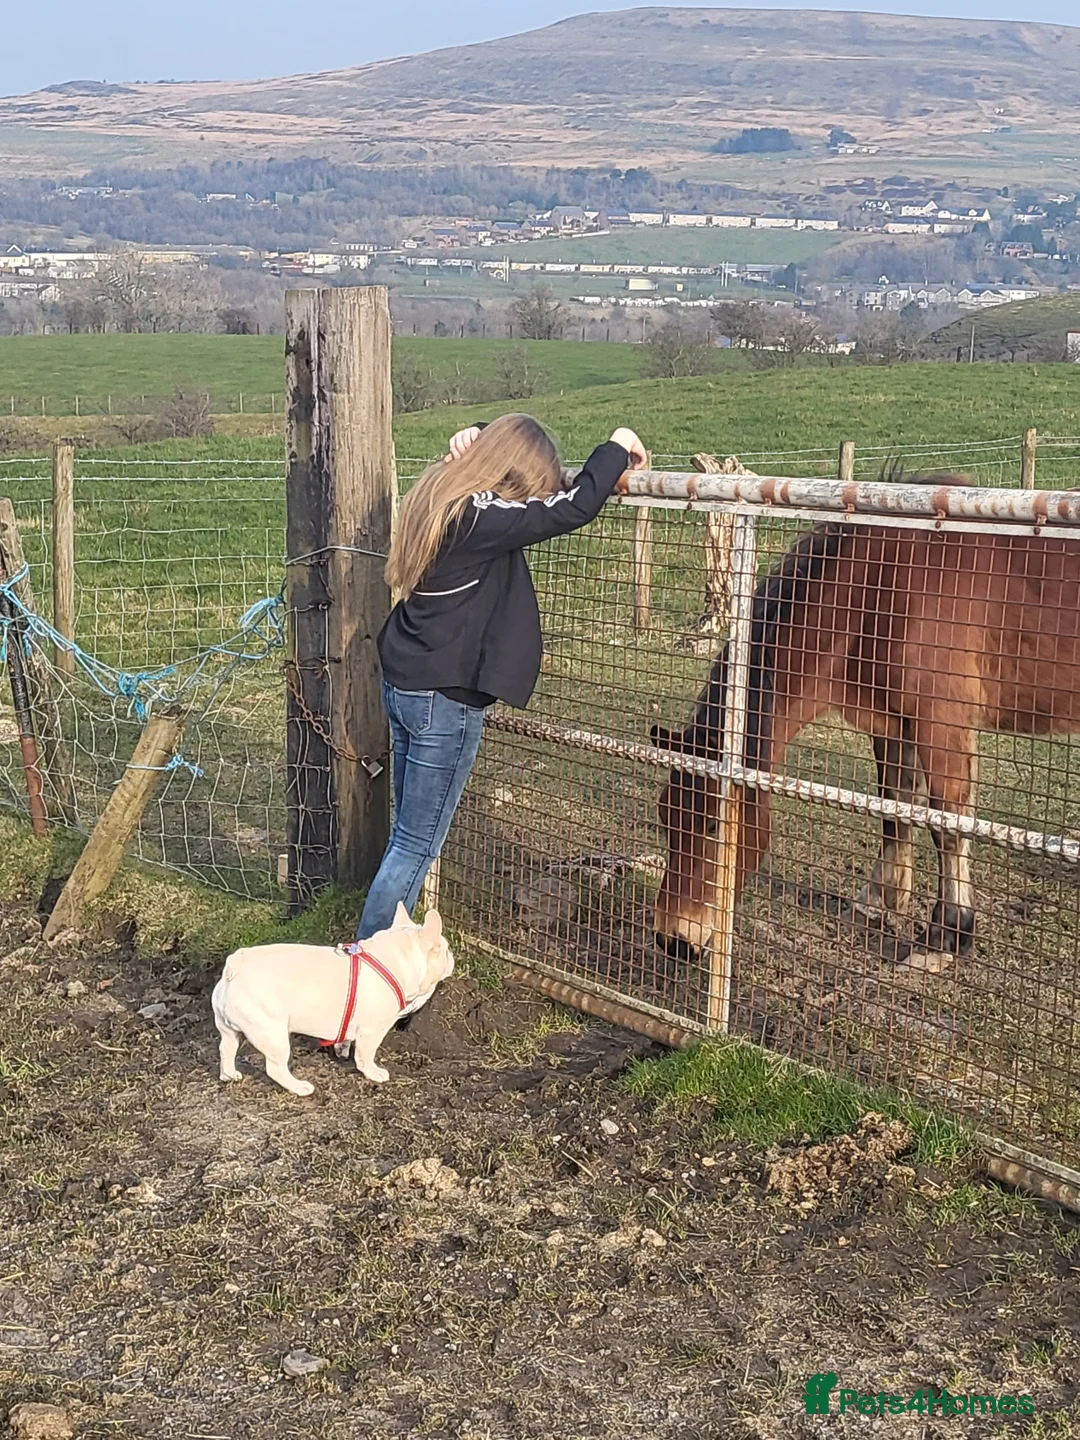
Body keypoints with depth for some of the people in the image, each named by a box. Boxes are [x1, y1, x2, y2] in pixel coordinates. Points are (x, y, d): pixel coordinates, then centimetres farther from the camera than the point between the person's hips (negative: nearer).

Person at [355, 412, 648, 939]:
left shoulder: (437, 495, 4)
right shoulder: (478, 518, -22)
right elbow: (575, 508, -22)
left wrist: (474, 443, 5)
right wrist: (617, 447, -7)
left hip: (402, 686, 9)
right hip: (444, 701, -9)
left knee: (408, 835, 18)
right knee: (416, 848, 0)